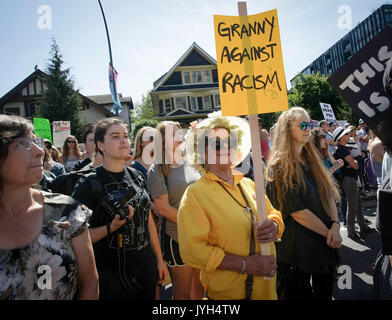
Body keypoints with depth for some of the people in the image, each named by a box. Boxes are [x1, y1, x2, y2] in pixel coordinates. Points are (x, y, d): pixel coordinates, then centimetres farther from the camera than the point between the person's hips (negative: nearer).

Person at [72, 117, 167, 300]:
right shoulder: (89, 185, -13)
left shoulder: (136, 177, 3)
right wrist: (112, 227, -28)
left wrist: (159, 259, 12)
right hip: (112, 276, -5)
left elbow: (149, 220, 9)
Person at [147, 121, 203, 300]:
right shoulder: (157, 170, -8)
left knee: (199, 286, 18)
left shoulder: (189, 163, 7)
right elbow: (163, 208, -13)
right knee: (183, 293, 10)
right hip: (177, 238, -5)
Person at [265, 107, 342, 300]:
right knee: (300, 294, 10)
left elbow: (329, 195, 4)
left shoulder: (312, 159, 9)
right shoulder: (279, 167, -14)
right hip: (298, 246, -7)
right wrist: (327, 232, -13)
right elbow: (297, 212, -18)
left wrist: (335, 225, -10)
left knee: (325, 292, 20)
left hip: (325, 244, 7)